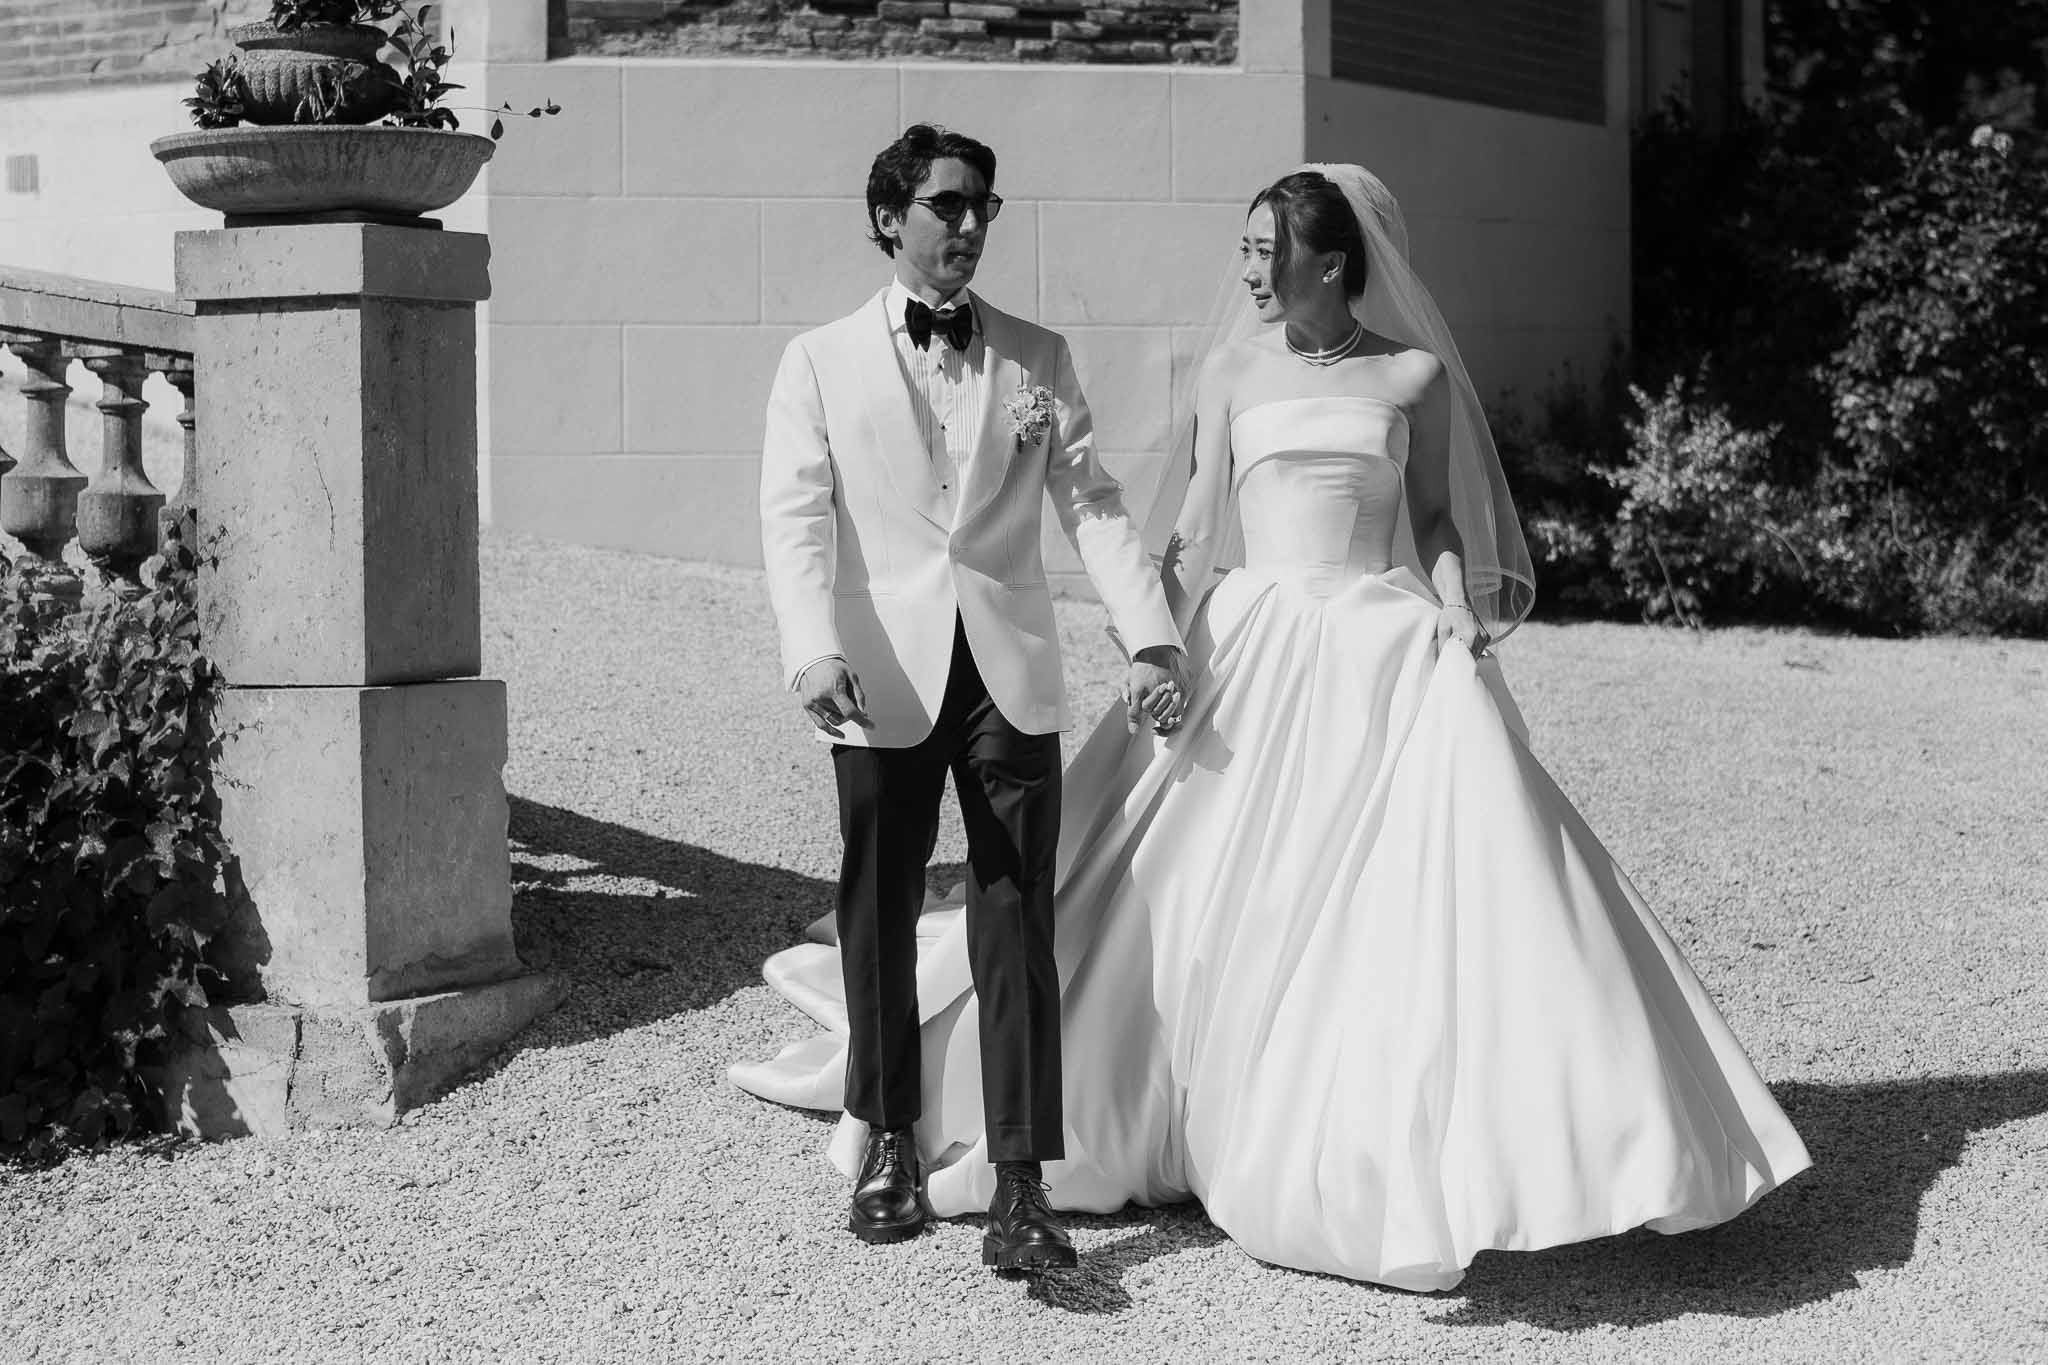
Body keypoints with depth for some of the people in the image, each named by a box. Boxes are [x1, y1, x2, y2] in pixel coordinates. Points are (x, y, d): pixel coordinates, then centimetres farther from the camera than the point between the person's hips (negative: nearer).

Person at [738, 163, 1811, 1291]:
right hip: (1251, 651, 1)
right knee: (1218, 898, 3)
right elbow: (1194, 531, 8)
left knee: (1437, 888, -9)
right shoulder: (1232, 372, 8)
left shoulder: (1415, 373, 4)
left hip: (1390, 649, -1)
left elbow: (1436, 517, 8)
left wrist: (1459, 609, -9)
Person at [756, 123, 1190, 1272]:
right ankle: (890, 1142, 26)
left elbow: (1092, 501, 6)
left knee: (1017, 926, -4)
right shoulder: (822, 361, 7)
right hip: (885, 678, 0)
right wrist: (815, 650, -18)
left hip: (1011, 671, 1)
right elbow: (796, 516, -3)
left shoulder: (1039, 357, 12)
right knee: (881, 916, 8)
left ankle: (1022, 1185, -4)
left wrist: (1152, 635, -7)